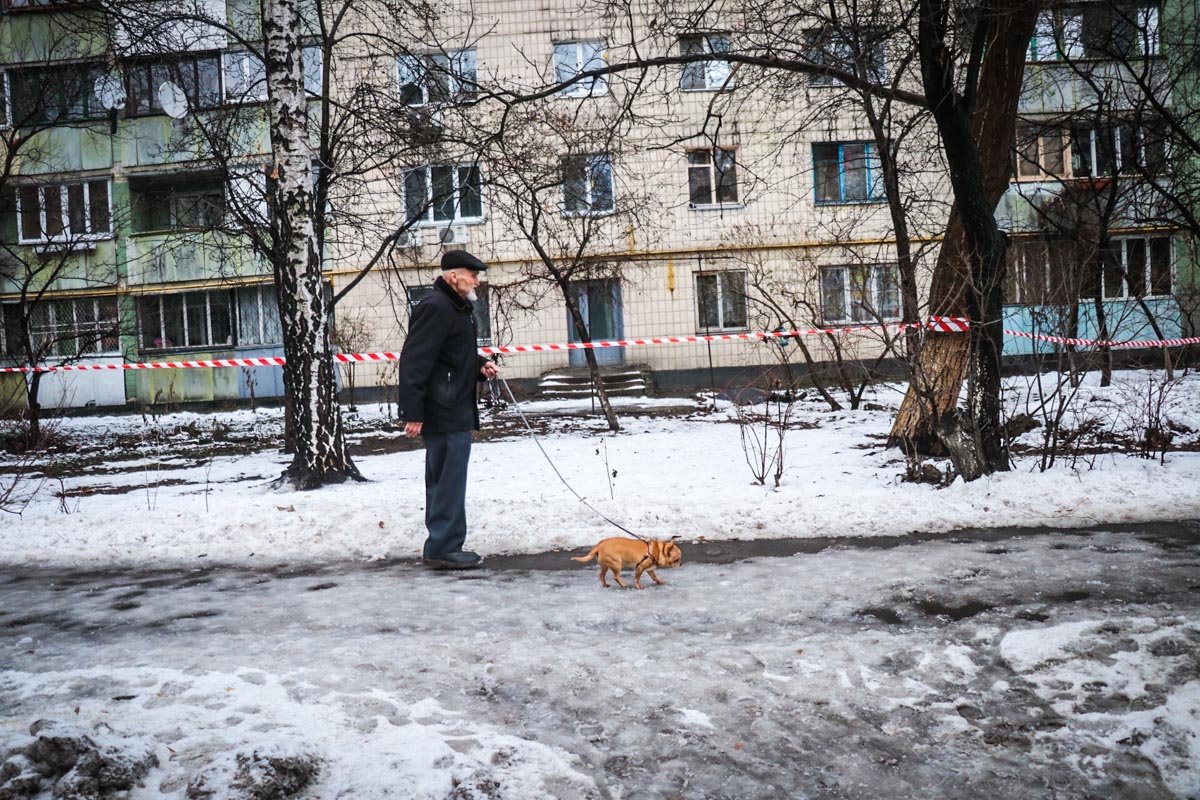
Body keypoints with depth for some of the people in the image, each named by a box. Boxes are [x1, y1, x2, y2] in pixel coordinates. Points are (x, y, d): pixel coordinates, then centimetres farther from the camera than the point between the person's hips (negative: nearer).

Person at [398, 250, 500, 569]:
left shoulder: (457, 308, 19)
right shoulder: (435, 307, -15)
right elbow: (414, 362, -20)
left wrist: (480, 366, 9)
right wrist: (412, 412, -23)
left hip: (456, 411, 11)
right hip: (445, 413, -11)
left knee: (442, 480, 15)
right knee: (449, 481, -7)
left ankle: (442, 547, 23)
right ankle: (443, 548, 0)